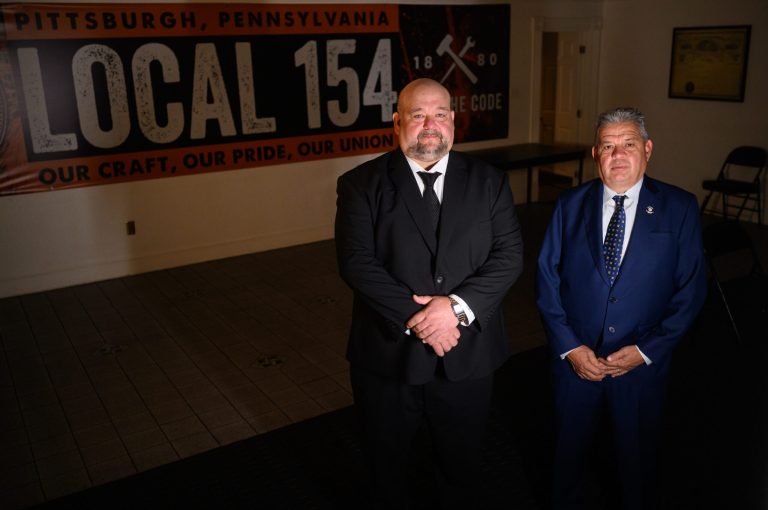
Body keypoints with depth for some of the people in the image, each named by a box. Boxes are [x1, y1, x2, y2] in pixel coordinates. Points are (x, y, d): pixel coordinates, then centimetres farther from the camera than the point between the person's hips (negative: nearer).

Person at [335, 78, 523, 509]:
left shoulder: (489, 181, 2)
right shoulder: (361, 184, -4)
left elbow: (510, 255, -6)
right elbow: (357, 262, -14)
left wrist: (458, 305, -20)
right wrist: (413, 317, -22)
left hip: (468, 358, 2)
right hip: (388, 358, -1)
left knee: (462, 466, 22)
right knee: (386, 467, 21)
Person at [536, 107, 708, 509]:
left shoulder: (679, 208, -7)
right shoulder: (570, 205, -3)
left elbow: (691, 289, -6)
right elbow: (546, 279, -3)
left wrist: (646, 350, -12)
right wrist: (568, 347, -10)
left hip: (642, 362, -1)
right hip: (574, 358, 1)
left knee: (637, 457, 19)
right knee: (570, 449, 20)